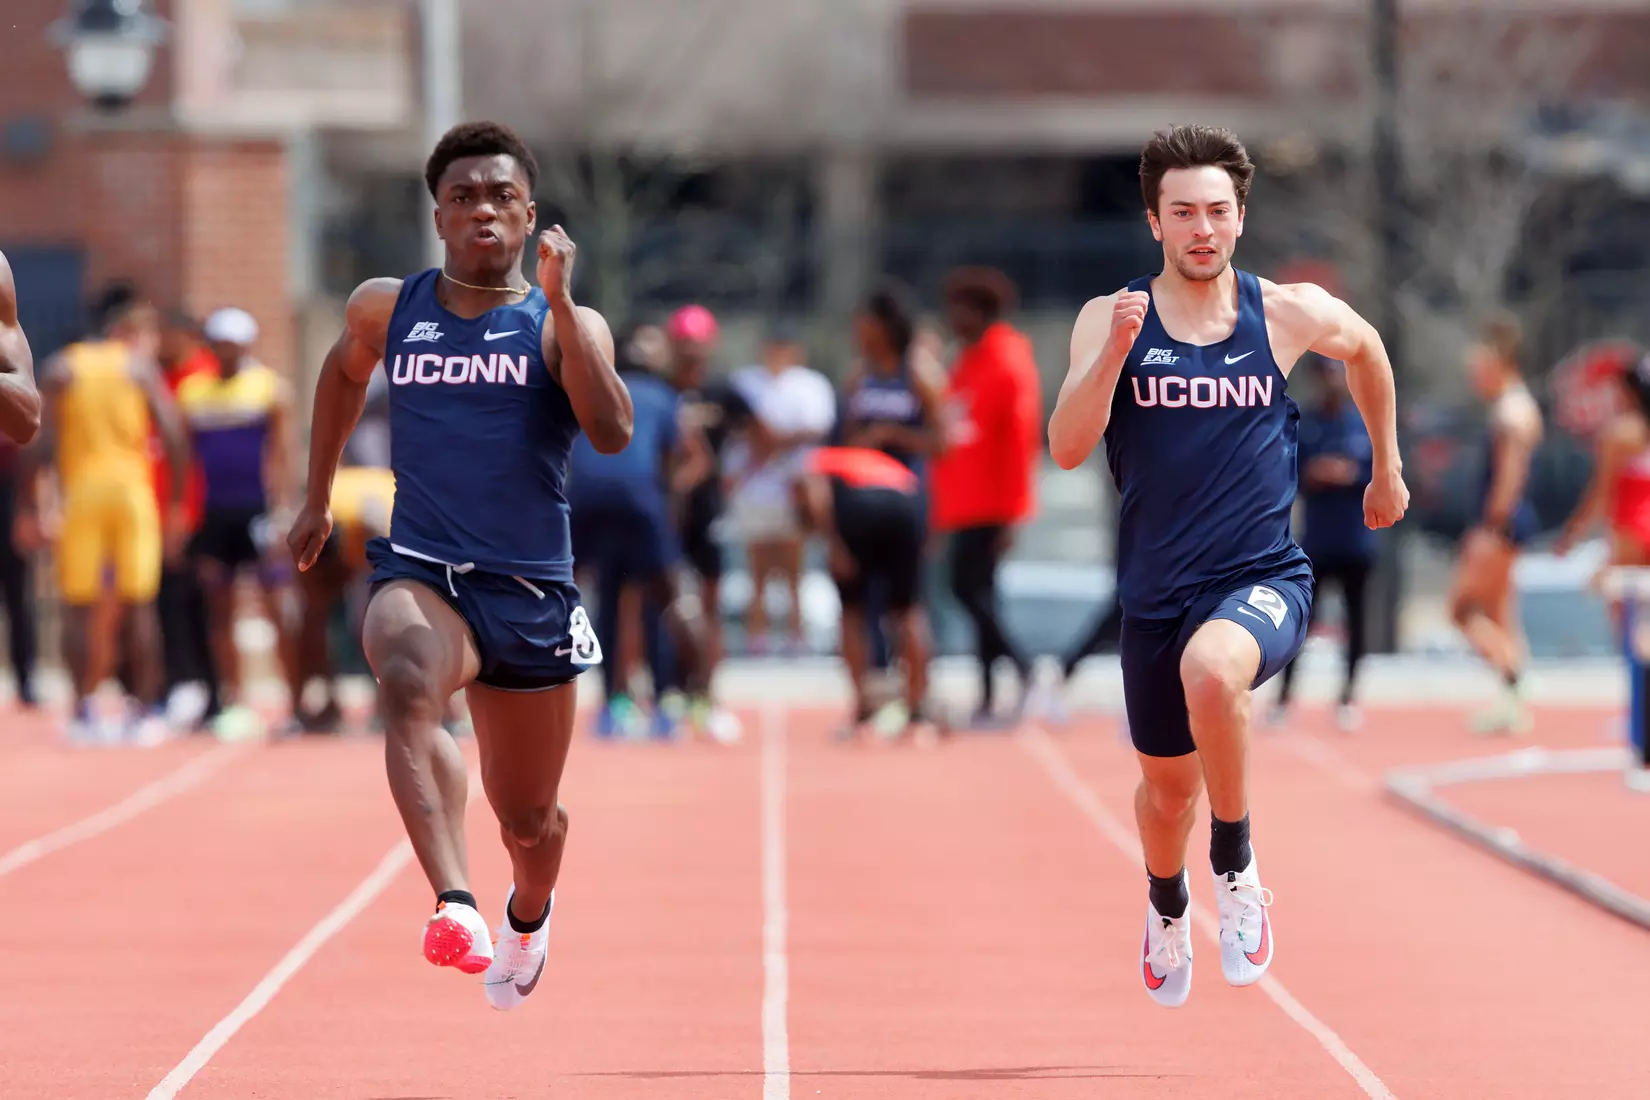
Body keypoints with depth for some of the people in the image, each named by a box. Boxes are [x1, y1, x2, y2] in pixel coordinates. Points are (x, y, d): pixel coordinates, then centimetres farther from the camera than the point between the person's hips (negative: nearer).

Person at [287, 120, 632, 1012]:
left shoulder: (567, 325, -1)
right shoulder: (386, 310, 6)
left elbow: (611, 431, -19)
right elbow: (343, 372, 29)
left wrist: (558, 301, -21)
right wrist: (317, 497, 31)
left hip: (531, 592, 0)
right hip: (420, 572, 0)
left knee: (529, 822, 15)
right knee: (407, 682, -38)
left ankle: (528, 914, 53)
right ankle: (453, 904, -52)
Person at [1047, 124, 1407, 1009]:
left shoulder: (1290, 314, -3)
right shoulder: (1109, 320, -4)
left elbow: (1365, 349, 20)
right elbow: (1066, 448, -15)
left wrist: (1387, 470, 26)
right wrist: (1115, 353, -28)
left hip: (1264, 579, -2)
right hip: (1156, 592, 2)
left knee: (1210, 670, -36)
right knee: (1167, 784, 17)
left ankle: (1234, 870, -15)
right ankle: (1166, 905, 53)